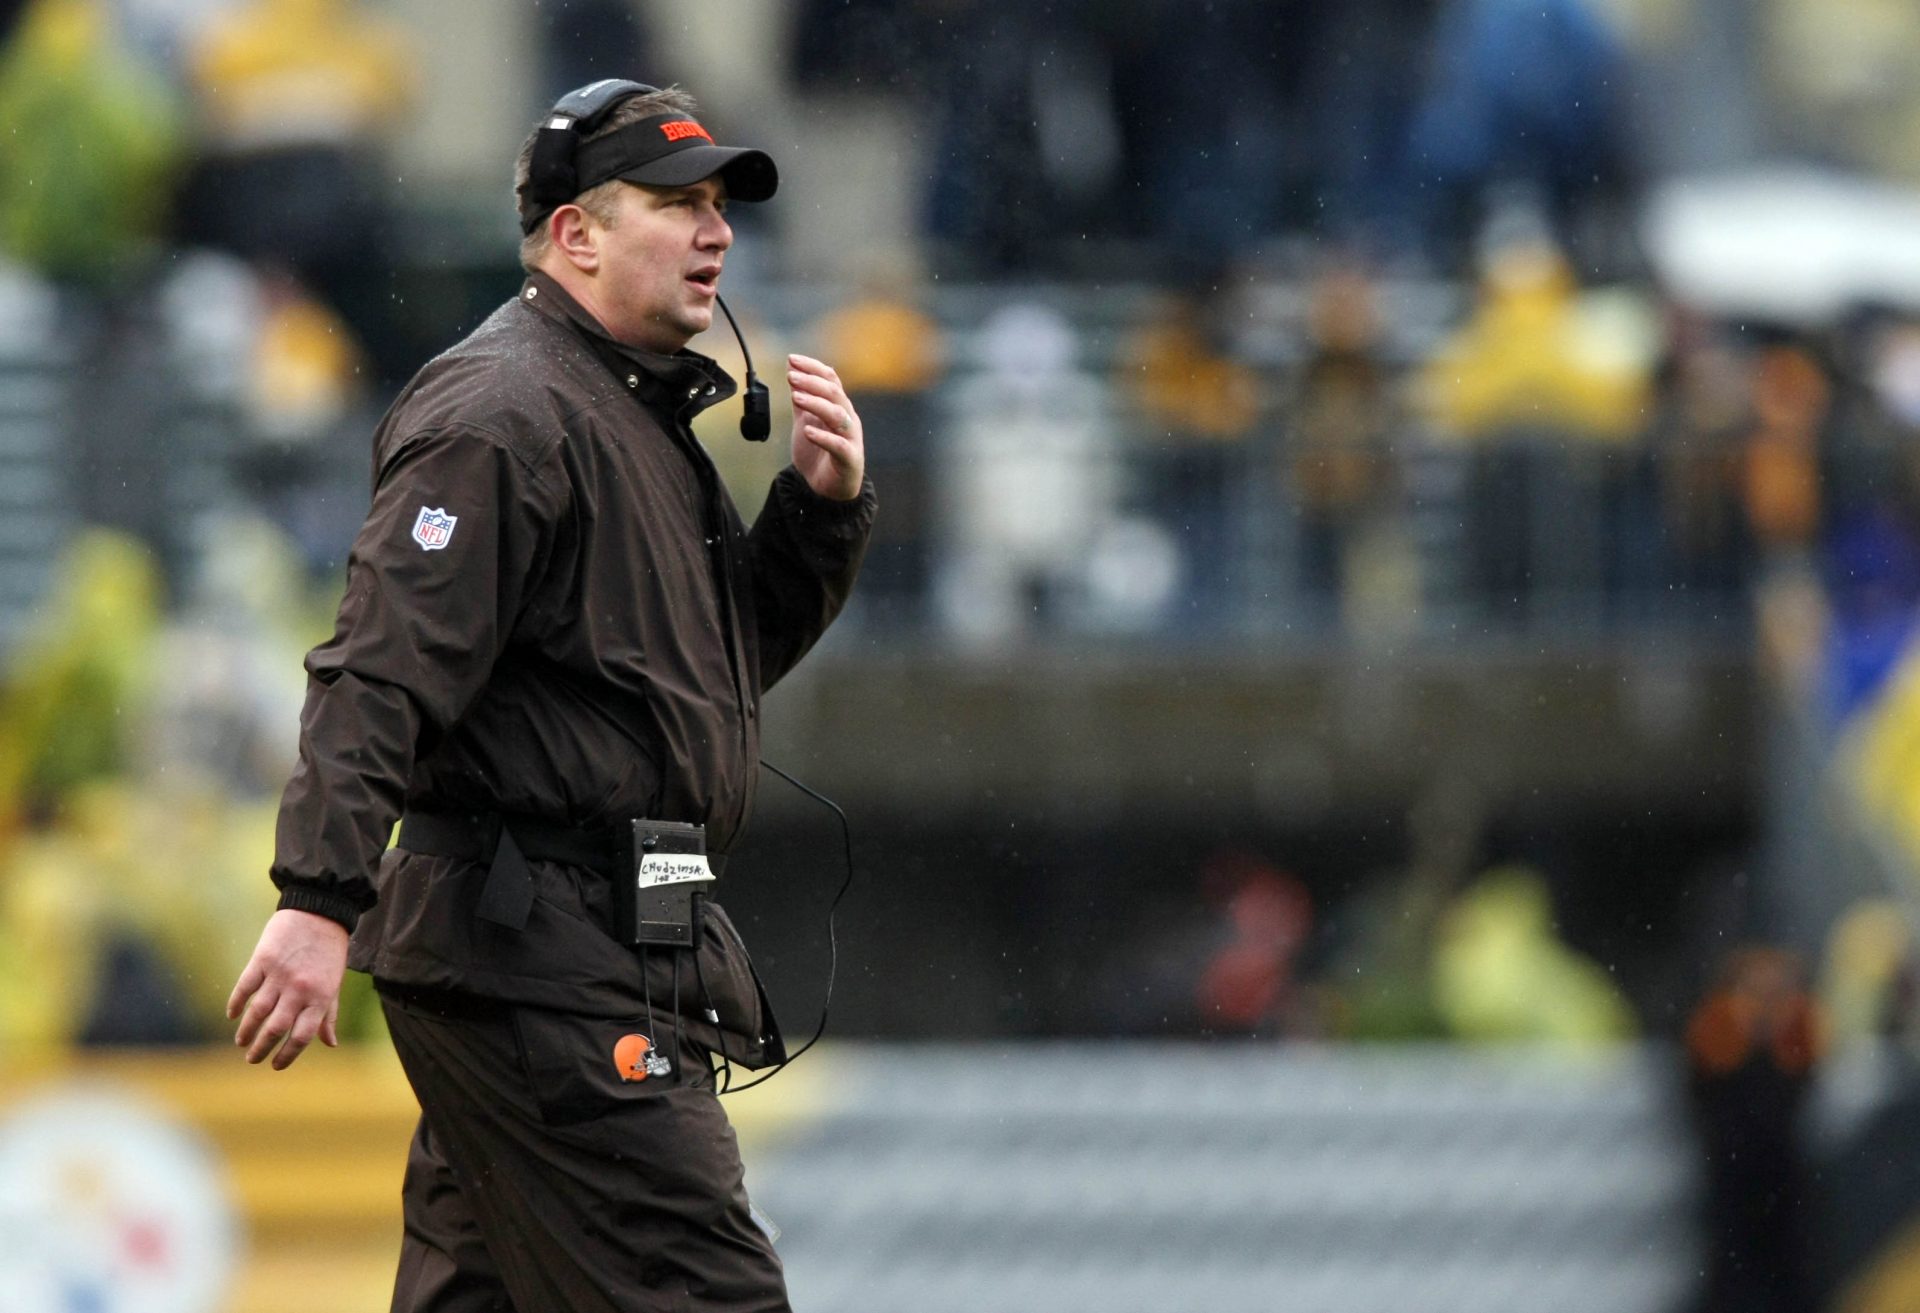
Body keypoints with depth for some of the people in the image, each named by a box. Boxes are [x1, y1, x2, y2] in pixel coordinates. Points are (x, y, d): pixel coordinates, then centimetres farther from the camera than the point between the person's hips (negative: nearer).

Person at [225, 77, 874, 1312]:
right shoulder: (505, 411, -12)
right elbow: (381, 667, -21)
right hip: (541, 946, -11)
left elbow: (737, 650, 28)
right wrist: (320, 901, -31)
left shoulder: (640, 415, 21)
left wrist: (824, 505, 9)